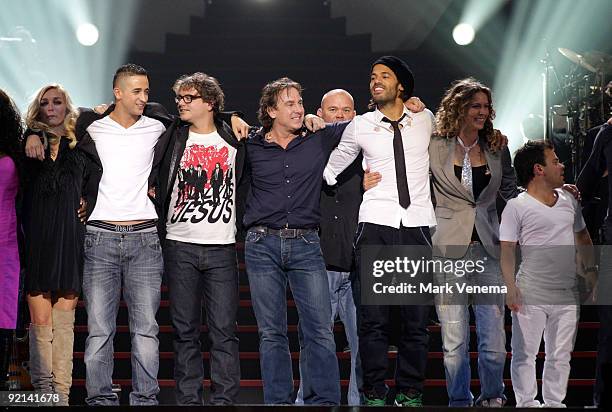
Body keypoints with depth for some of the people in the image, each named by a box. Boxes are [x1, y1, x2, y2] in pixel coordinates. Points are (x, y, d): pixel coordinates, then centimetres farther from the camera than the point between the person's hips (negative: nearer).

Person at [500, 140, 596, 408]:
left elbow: (582, 237, 24)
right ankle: (526, 403, 11)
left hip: (567, 295, 5)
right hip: (531, 295, -5)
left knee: (561, 355, 10)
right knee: (525, 353, 1)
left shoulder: (568, 200, 12)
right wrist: (511, 288, -16)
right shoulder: (517, 207, -5)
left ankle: (554, 402, 19)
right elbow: (507, 250, -8)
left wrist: (590, 270, 13)